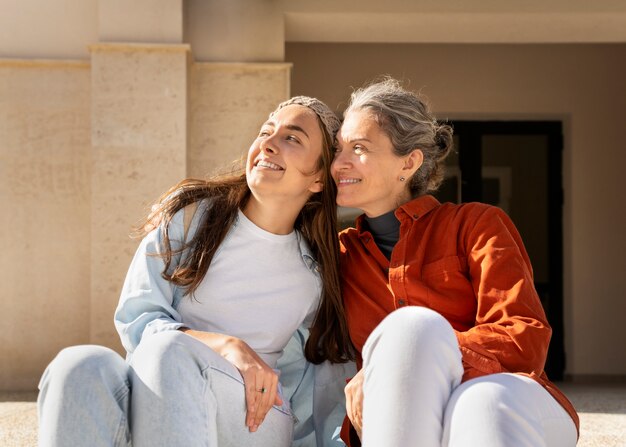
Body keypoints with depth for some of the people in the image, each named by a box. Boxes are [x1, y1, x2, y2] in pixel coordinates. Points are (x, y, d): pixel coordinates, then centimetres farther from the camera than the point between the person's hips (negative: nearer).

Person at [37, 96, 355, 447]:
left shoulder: (317, 273, 10)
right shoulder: (192, 213, 6)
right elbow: (134, 318, -2)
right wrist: (225, 345, -18)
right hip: (149, 395, 0)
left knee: (168, 349, -35)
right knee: (82, 366, -36)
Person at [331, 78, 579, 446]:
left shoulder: (477, 223, 11)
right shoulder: (340, 255, 21)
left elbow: (525, 338, -4)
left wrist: (412, 359, -18)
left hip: (505, 404, -2)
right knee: (411, 325, -34)